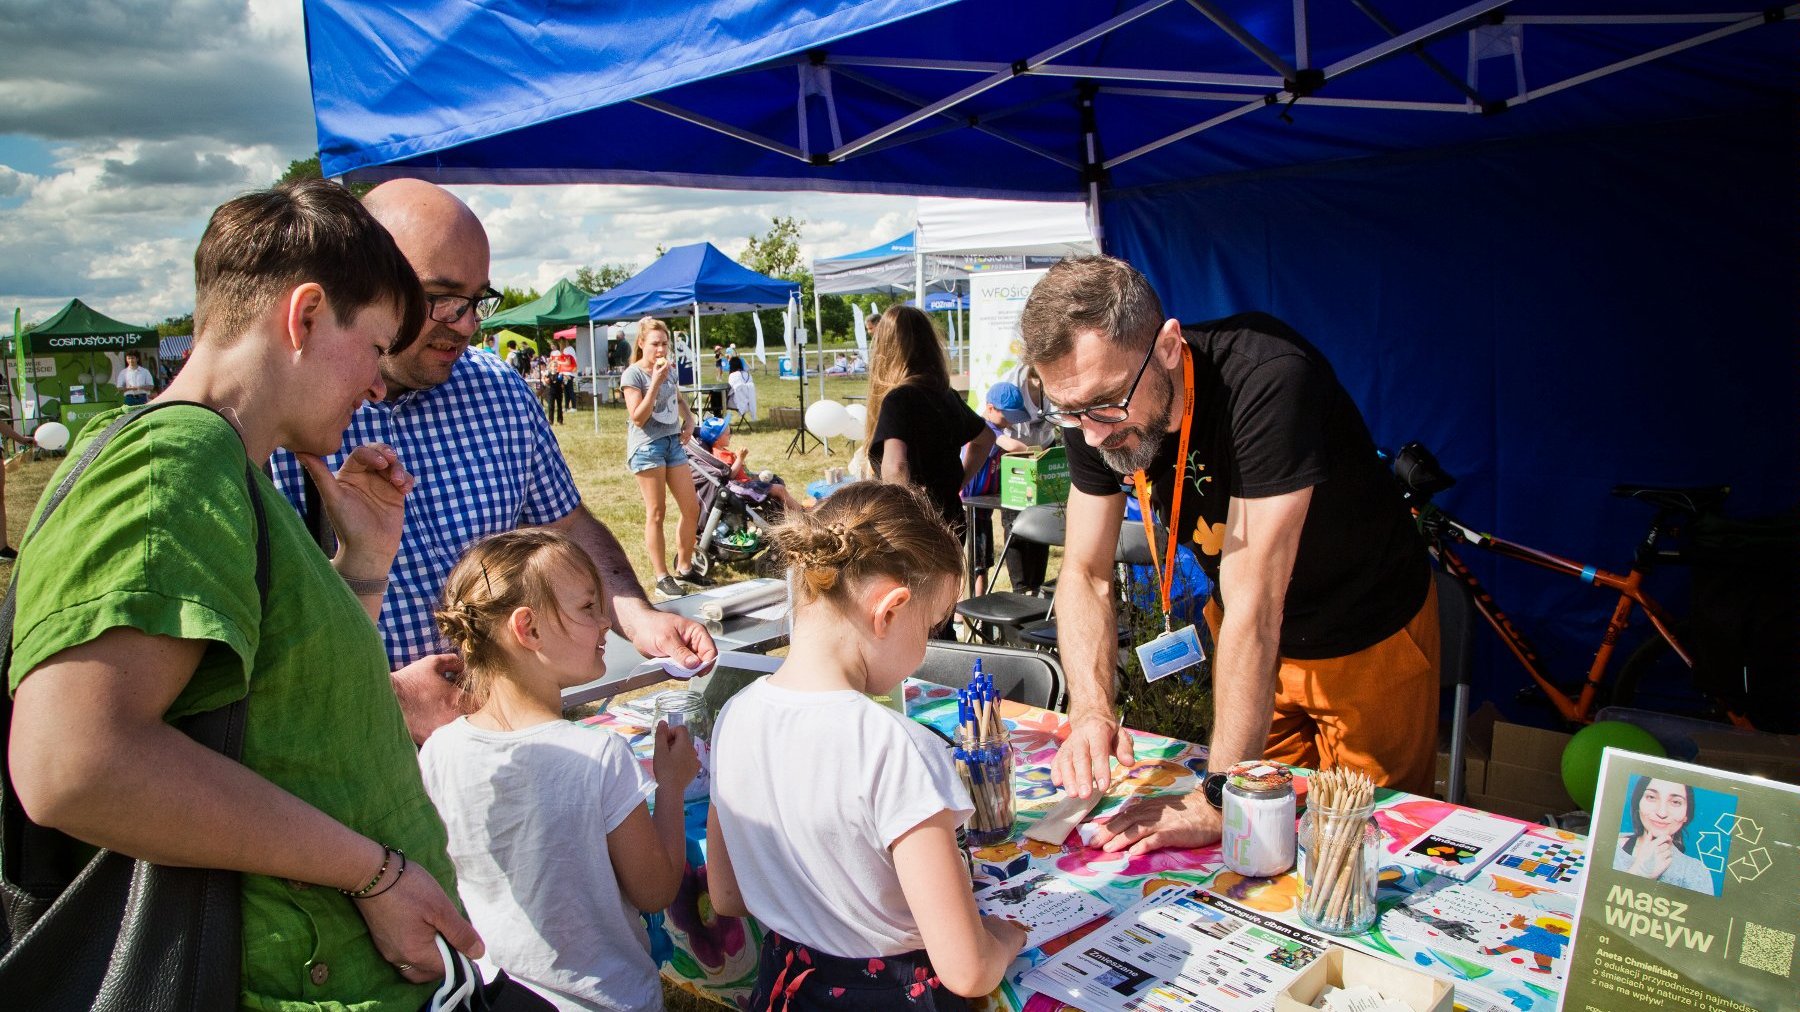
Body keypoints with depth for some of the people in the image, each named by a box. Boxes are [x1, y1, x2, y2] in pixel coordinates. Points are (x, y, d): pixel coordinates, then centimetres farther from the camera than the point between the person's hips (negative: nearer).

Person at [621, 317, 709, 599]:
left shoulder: (668, 369, 11)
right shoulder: (633, 375, -10)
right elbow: (638, 417, -18)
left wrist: (689, 418, 10)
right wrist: (656, 382, -22)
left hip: (673, 442, 7)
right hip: (646, 446, -7)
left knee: (691, 508, 6)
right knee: (656, 513, -2)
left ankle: (685, 568, 21)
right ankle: (662, 578, 5)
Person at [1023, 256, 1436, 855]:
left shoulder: (1267, 378, -37)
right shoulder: (1095, 410, -17)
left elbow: (1253, 601, -39)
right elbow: (1085, 572, -13)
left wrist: (1218, 802, -36)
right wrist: (1091, 710, -31)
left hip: (1368, 639, -4)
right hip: (1247, 641, 5)